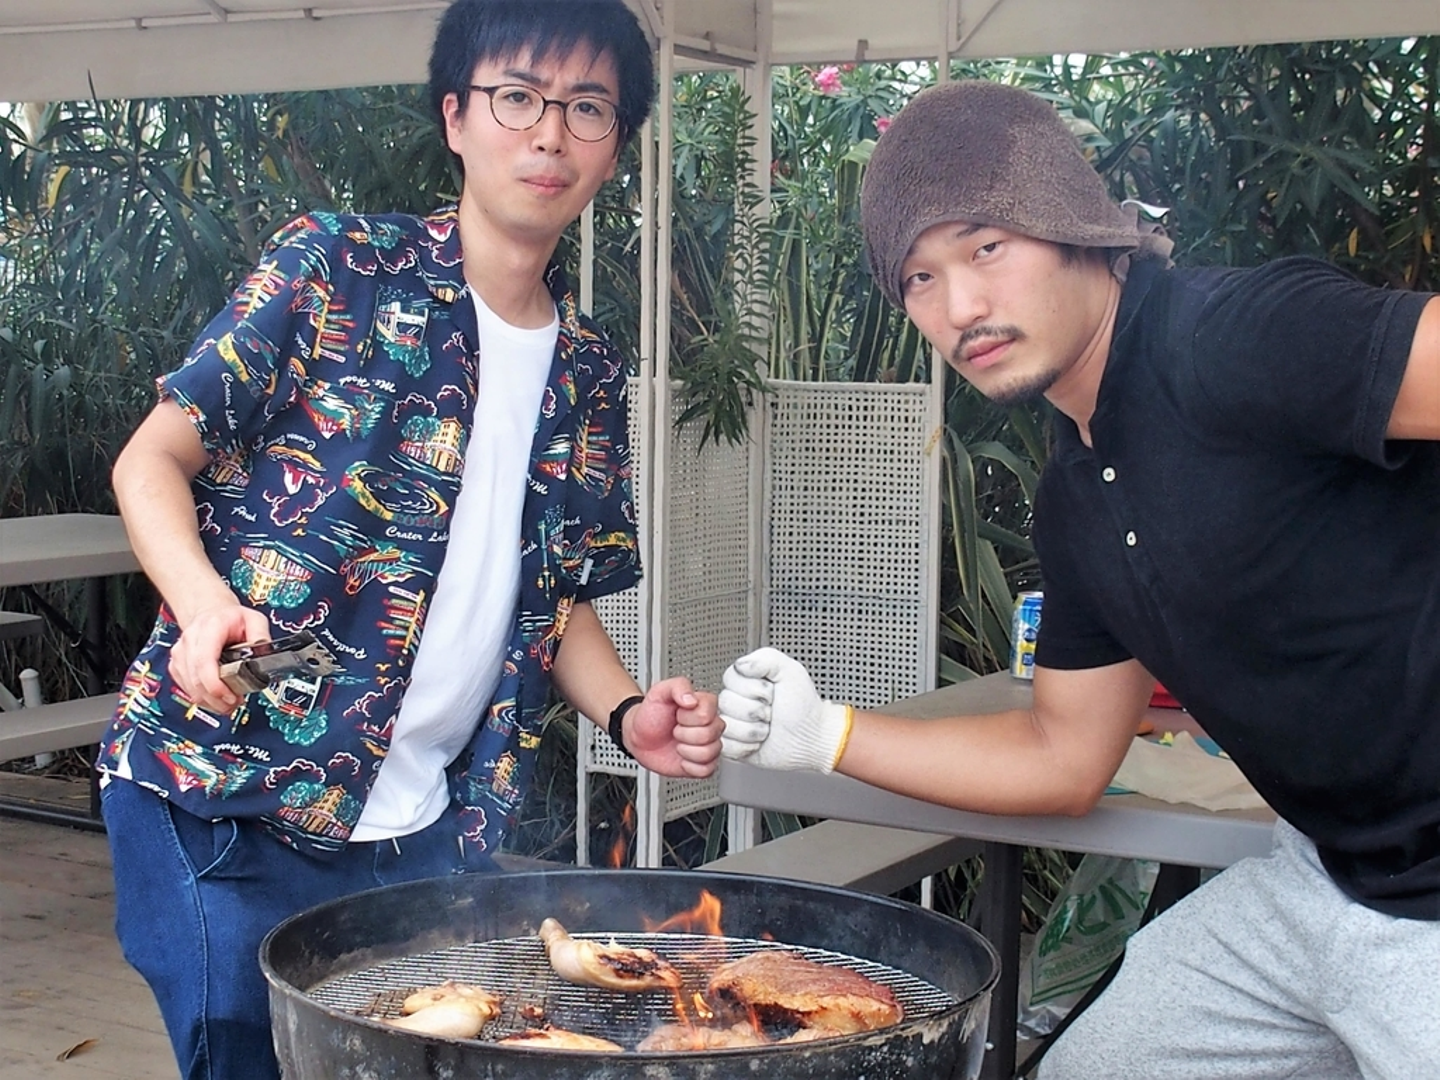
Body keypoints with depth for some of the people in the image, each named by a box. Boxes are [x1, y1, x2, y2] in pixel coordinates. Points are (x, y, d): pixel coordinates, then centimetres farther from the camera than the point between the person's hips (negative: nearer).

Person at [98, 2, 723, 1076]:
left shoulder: (588, 374, 11)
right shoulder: (335, 268, -4)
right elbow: (152, 460, -5)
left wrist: (631, 713, -3)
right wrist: (206, 606, -24)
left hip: (428, 829, 5)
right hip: (226, 804, -5)